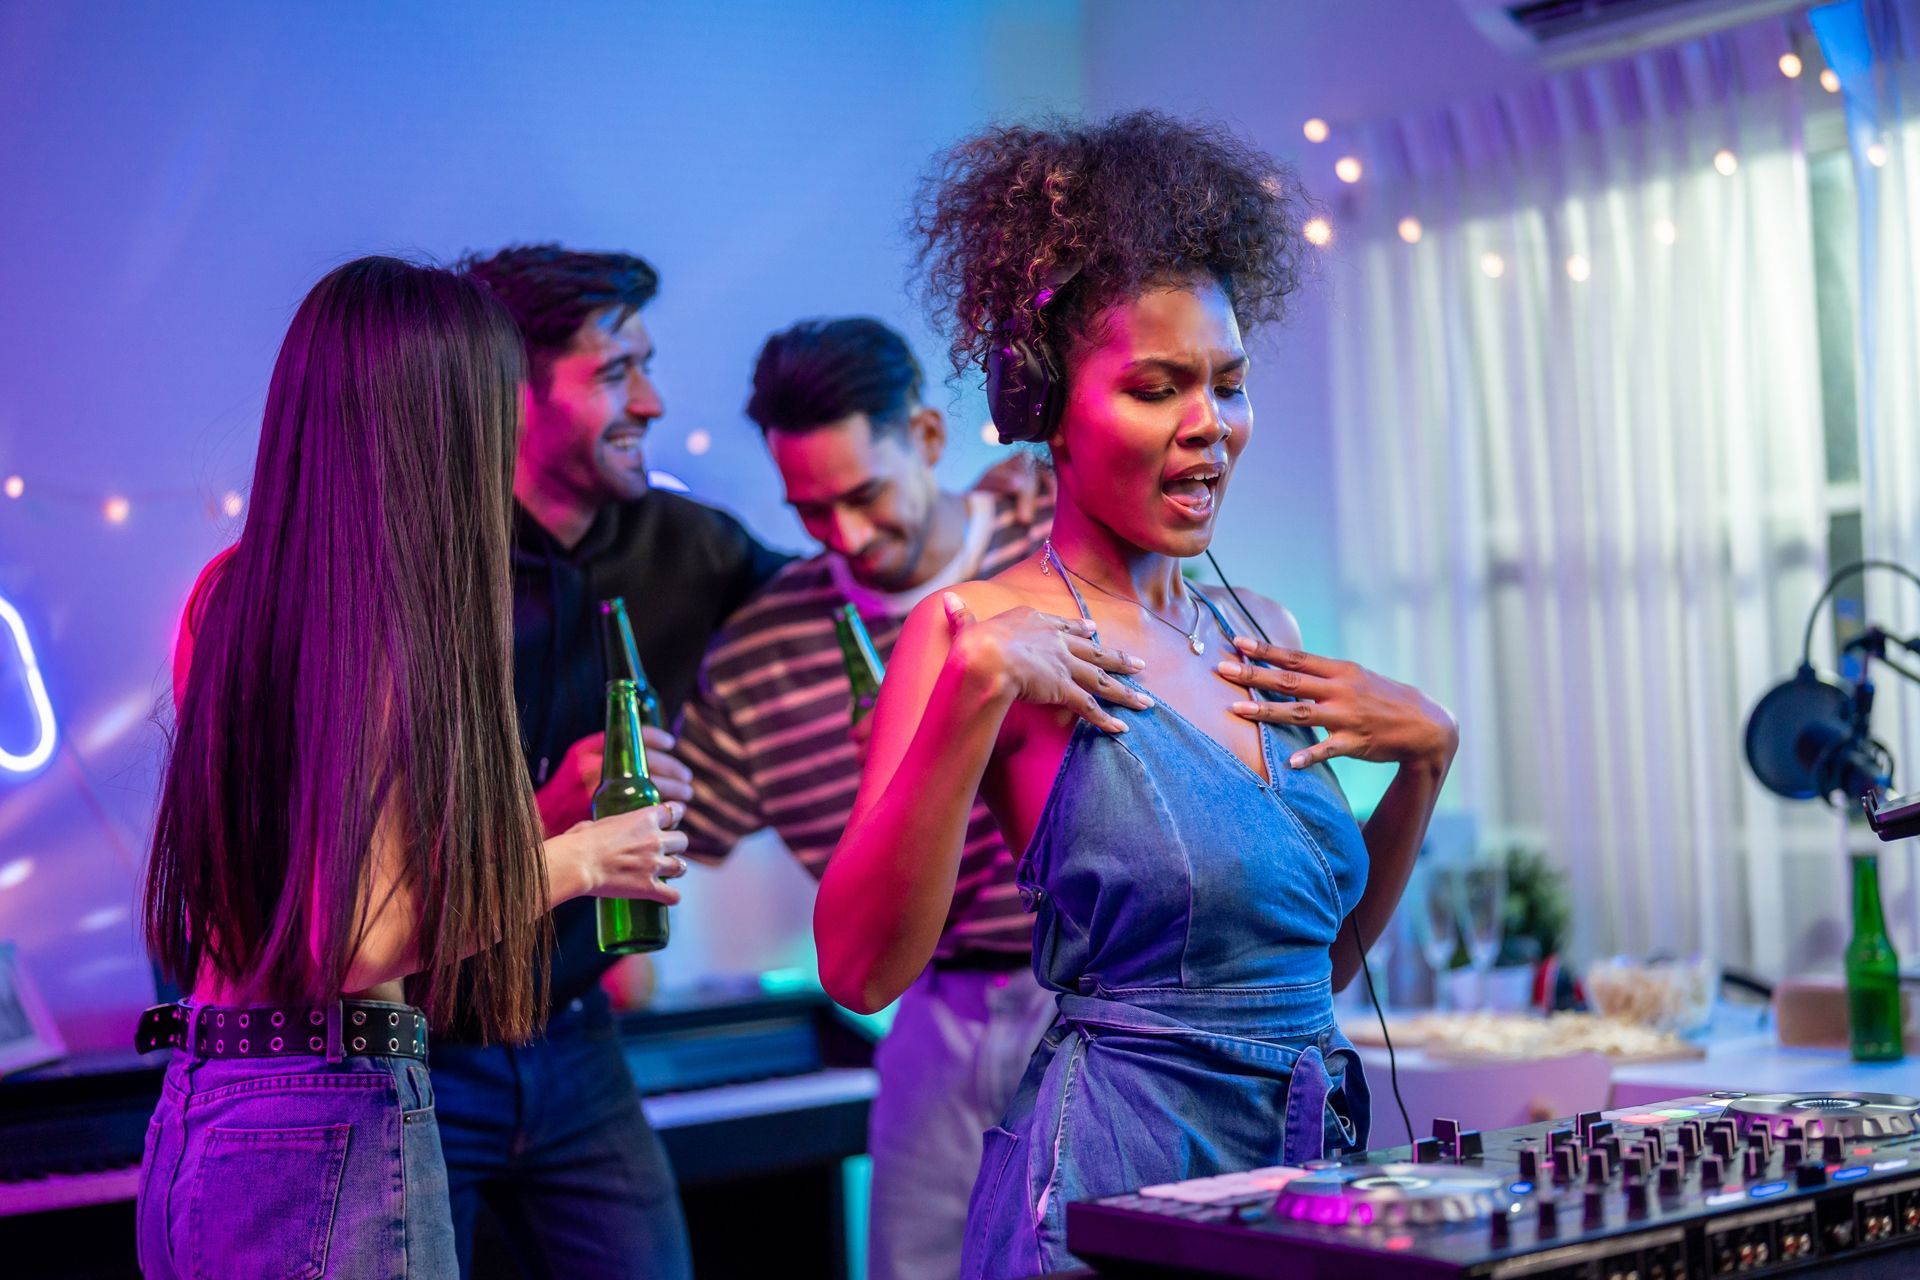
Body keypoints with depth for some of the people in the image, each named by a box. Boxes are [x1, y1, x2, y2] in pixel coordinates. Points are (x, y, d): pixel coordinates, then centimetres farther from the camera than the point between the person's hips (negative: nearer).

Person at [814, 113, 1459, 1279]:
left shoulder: (1258, 634, 8)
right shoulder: (985, 628, -10)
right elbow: (859, 969, -20)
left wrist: (1427, 757, 3)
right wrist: (972, 689, -26)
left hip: (1313, 1159, 6)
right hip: (1114, 1175, -6)